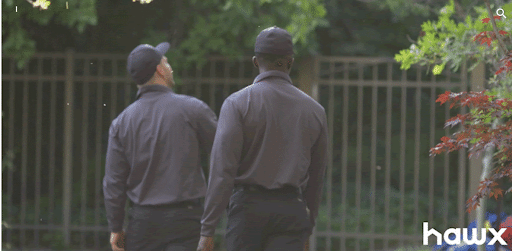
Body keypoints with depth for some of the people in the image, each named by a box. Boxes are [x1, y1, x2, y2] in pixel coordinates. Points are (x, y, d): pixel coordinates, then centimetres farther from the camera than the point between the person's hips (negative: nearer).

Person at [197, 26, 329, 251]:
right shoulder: (314, 110, 7)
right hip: (292, 210, 1)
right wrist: (309, 224, 28)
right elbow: (317, 175, 16)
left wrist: (207, 229, -10)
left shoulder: (237, 103, -4)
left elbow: (222, 170, -10)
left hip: (248, 207, -1)